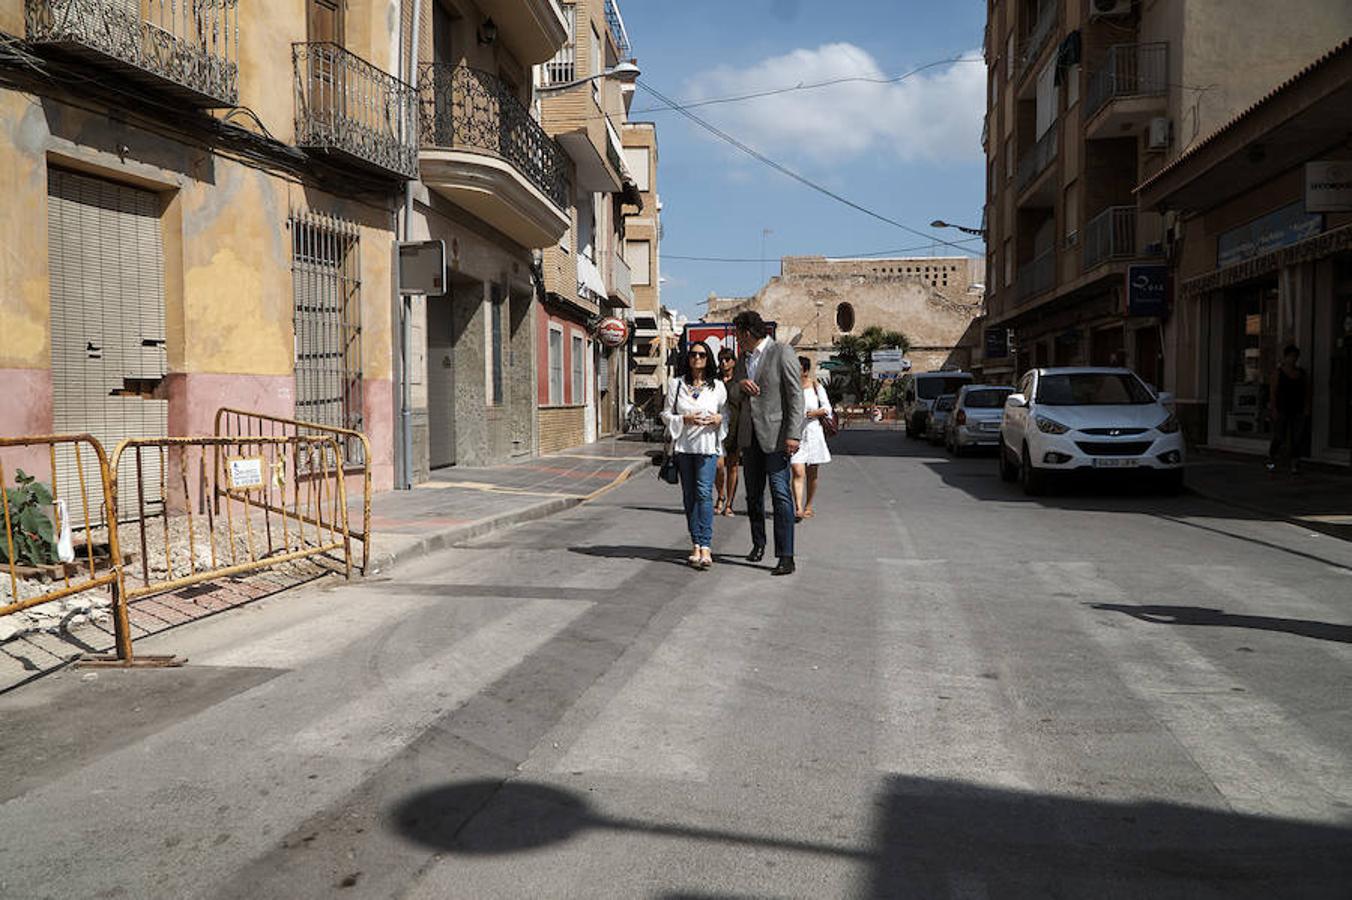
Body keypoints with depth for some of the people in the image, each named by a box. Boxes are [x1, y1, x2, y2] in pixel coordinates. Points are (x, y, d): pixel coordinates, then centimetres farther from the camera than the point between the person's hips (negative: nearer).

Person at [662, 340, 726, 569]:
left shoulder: (717, 386, 7)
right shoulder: (676, 384, 9)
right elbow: (666, 414, 8)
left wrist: (719, 419, -9)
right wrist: (685, 419, -10)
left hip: (707, 446, -2)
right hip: (683, 445, 2)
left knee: (704, 492, -14)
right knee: (689, 495, 4)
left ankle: (705, 546, -17)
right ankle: (696, 544, 10)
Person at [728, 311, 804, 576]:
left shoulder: (781, 353, -6)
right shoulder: (743, 359, 17)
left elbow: (795, 395, -11)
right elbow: (732, 399, 19)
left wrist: (793, 435, -18)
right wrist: (740, 385, -5)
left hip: (775, 434, -7)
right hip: (749, 435, 7)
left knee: (781, 494, -10)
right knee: (753, 494, 13)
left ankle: (786, 556, -10)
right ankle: (758, 544, 27)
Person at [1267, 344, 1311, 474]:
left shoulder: (1303, 374, 8)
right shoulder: (1279, 373, -2)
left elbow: (1307, 393, 10)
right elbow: (1273, 392, -5)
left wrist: (1307, 409, 2)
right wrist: (1273, 409, -11)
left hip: (1298, 412, 3)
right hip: (1281, 410, -3)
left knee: (1297, 438, -1)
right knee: (1279, 438, 0)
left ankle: (1295, 464, 3)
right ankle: (1271, 460, 21)